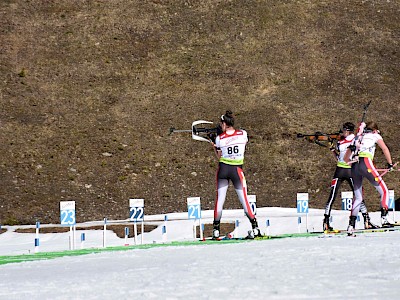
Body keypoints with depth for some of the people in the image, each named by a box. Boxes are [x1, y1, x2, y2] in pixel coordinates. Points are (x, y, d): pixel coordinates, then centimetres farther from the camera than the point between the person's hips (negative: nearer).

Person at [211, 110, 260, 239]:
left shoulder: (220, 138, -6)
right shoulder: (242, 134, -5)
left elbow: (219, 157, 2)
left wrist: (214, 146, 14)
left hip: (223, 169, 0)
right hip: (237, 170, 0)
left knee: (220, 199, 6)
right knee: (244, 199, 5)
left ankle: (216, 229, 5)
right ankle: (255, 228, 2)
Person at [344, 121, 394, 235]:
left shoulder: (357, 139, 30)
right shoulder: (375, 135, 17)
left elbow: (346, 158, 27)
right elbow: (385, 149, 4)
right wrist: (390, 164, 12)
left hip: (354, 167, 5)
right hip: (366, 163, -5)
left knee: (358, 197, 15)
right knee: (384, 191, 4)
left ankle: (351, 225, 3)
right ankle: (384, 218, -12)